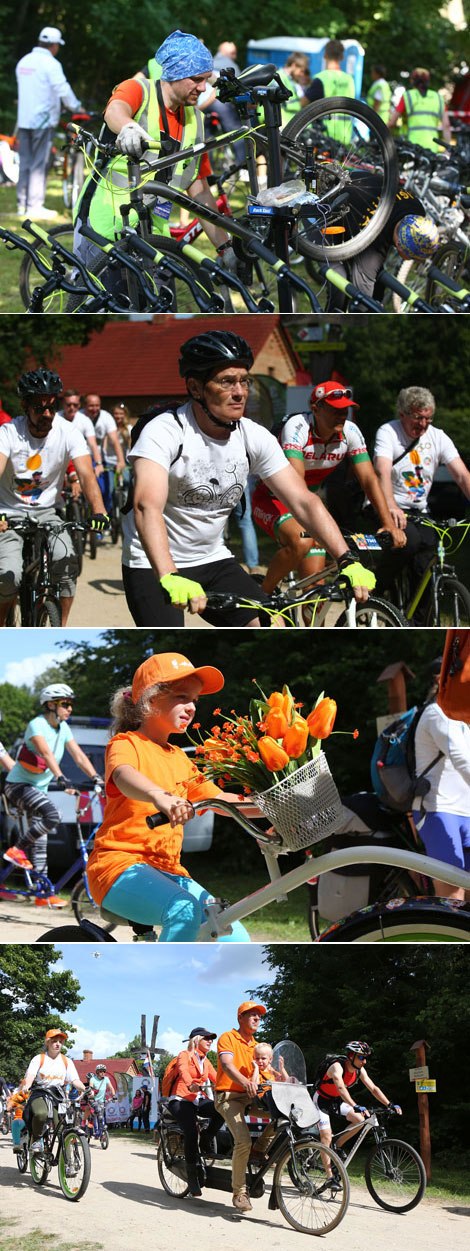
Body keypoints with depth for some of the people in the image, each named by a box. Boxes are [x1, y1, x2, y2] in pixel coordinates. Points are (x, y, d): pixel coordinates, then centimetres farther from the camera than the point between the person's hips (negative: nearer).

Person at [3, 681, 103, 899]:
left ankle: (43, 893, 7)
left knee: (39, 842, 6)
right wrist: (60, 778, -47)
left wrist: (96, 779, -15)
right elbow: (46, 753, -33)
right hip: (18, 785, -8)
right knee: (52, 816, -30)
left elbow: (78, 755, 0)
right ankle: (17, 850, -15)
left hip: (38, 789, 8)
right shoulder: (37, 725, -18)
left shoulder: (63, 728, 5)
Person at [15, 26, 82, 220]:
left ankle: (22, 204, 13)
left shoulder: (24, 62, 13)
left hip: (23, 119, 7)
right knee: (39, 165, -5)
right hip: (43, 120, -7)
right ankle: (35, 206, -6)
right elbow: (63, 90, -16)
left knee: (25, 163, 10)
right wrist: (76, 107, -2)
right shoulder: (51, 64, -11)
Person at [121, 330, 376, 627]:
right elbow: (148, 506, -36)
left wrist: (348, 561, -23)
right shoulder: (164, 432, -22)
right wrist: (170, 578, -52)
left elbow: (304, 502, -9)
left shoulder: (255, 437, -6)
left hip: (213, 560, 5)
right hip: (154, 566, -5)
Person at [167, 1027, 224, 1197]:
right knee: (191, 1132, -26)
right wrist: (190, 1084, -45)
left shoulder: (206, 1061, 19)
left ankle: (206, 1138, -3)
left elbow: (216, 1079, 9)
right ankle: (192, 1176, -18)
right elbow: (183, 1071, -23)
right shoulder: (185, 1055, -1)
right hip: (181, 1100, -5)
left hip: (198, 1100, 5)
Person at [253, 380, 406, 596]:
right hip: (271, 499, -6)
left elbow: (369, 479, -13)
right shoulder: (297, 427, -28)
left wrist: (389, 524, -25)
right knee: (300, 542, -36)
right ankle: (263, 594, -13)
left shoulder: (350, 432, -11)